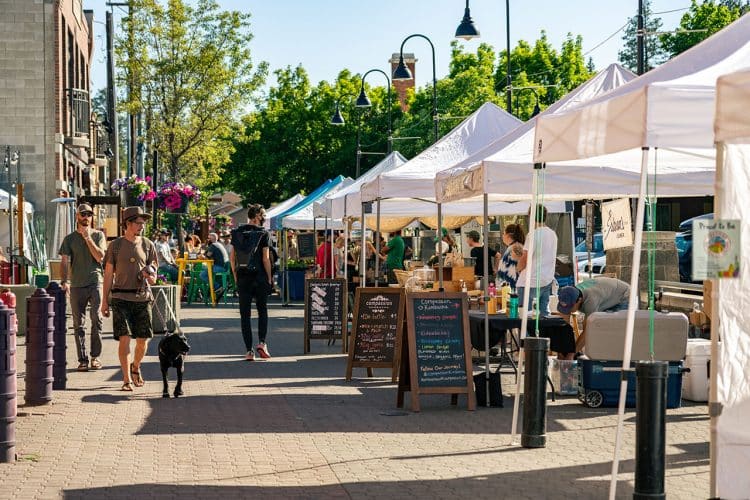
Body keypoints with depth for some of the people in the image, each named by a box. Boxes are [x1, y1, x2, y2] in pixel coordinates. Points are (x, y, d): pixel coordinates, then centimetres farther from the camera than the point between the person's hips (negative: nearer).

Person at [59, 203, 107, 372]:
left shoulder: (98, 235, 9)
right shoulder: (70, 239, 10)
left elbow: (100, 257, -4)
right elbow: (64, 261, 4)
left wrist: (88, 238, -8)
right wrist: (64, 281, -10)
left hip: (95, 282, -1)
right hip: (76, 285, 1)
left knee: (96, 319, -7)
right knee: (78, 324, 2)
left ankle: (95, 357, 2)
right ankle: (82, 359, 7)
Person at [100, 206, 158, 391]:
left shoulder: (148, 245, 10)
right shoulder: (116, 245, 4)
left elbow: (153, 279, 13)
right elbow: (108, 274, 7)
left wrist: (150, 277, -12)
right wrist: (104, 301, 4)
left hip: (142, 297, 2)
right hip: (121, 298, -2)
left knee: (143, 340, 5)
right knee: (124, 338, -9)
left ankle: (135, 368, 33)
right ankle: (127, 380, -5)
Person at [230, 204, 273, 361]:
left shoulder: (237, 233, 5)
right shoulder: (263, 234, -7)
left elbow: (232, 257, 5)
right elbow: (266, 258, -9)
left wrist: (235, 276, 12)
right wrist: (269, 278, -2)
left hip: (242, 277, 3)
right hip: (259, 277, -3)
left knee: (245, 314, 5)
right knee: (262, 311, 13)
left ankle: (249, 350, 3)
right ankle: (261, 342, -3)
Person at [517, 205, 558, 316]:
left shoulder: (534, 234, -15)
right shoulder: (553, 234, 11)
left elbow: (525, 259, -16)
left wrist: (518, 268, 4)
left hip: (531, 282, -8)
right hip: (548, 280, 8)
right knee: (544, 312, 12)